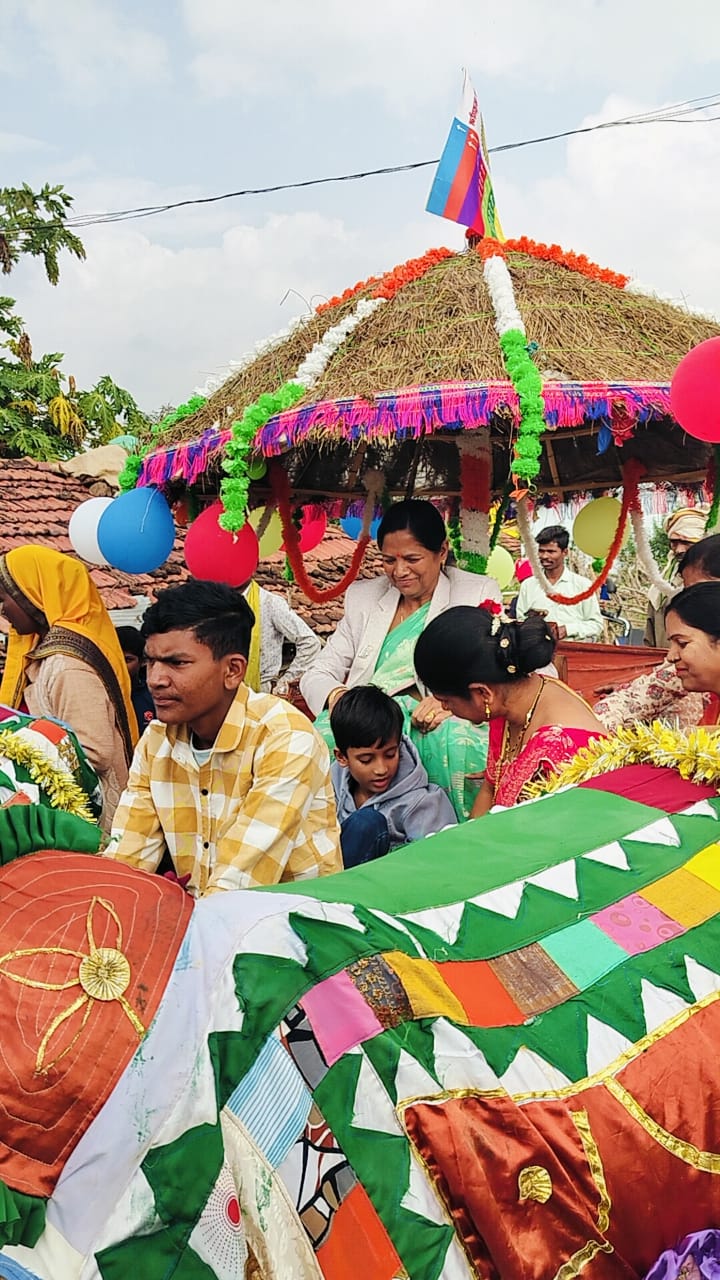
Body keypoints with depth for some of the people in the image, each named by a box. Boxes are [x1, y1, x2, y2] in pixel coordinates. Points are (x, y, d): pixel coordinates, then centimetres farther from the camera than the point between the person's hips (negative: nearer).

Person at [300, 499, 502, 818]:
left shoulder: (479, 593, 10)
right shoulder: (363, 597, 17)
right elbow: (316, 675, 15)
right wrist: (336, 694, -10)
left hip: (438, 726, -1)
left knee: (456, 741, -36)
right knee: (327, 734, -31)